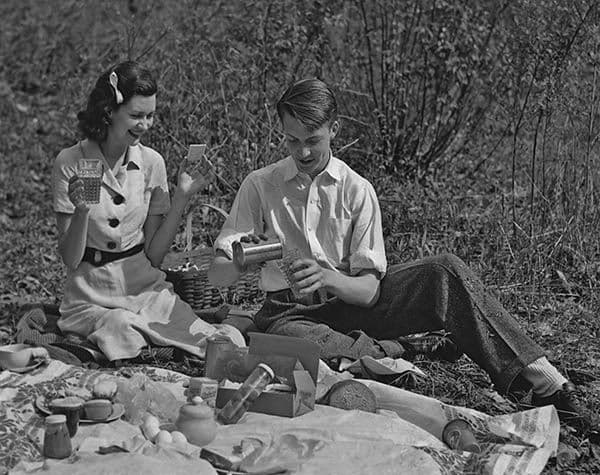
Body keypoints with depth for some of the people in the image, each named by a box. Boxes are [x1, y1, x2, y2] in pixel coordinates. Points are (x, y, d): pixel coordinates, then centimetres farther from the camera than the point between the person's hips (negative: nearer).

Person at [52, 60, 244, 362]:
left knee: (226, 345, -22)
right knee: (123, 330, -33)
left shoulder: (151, 162, 1)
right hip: (92, 299, -1)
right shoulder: (71, 164, -7)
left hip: (146, 289, 1)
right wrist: (81, 211, -24)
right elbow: (70, 259, -7)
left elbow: (154, 255, 1)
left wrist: (181, 198, -8)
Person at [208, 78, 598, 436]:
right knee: (286, 336, -42)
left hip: (353, 301, 1)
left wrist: (329, 277, -31)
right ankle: (406, 350, -26)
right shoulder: (259, 186, -2)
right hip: (293, 312, -1)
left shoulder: (356, 190, -2)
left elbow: (369, 289, -9)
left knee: (445, 271, -23)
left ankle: (543, 380, -26)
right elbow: (217, 276, -6)